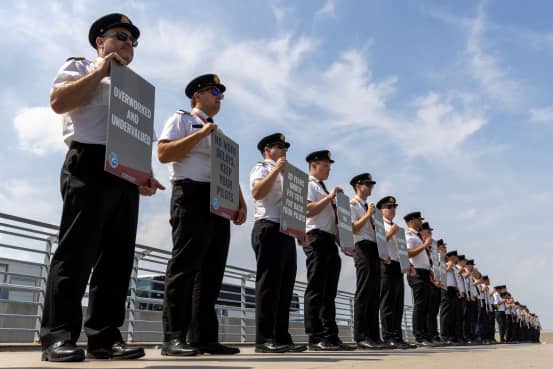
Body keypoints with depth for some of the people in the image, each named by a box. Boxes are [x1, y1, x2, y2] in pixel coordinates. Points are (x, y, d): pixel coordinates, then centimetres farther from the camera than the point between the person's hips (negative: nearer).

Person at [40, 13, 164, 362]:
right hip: (89, 165, -6)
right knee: (77, 250, -13)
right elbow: (58, 102, -6)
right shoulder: (80, 67, 14)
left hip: (126, 175, 6)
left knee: (118, 257, 0)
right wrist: (101, 71, -2)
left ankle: (105, 336, 2)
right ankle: (58, 335, -10)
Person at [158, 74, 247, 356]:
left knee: (211, 271, 4)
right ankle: (174, 337, -6)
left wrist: (241, 203, 10)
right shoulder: (180, 119, 6)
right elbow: (163, 153, -9)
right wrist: (200, 134, -10)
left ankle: (204, 337, 8)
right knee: (185, 267, -10)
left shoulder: (220, 133, 28)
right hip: (192, 198, -7)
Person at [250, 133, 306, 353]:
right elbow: (257, 193, -16)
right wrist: (276, 169, -13)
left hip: (286, 231, 9)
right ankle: (264, 339, -11)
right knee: (269, 284, -12)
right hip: (269, 228, -8)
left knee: (285, 287, 5)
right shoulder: (261, 168, 4)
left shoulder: (284, 175, 29)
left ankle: (282, 337, 7)